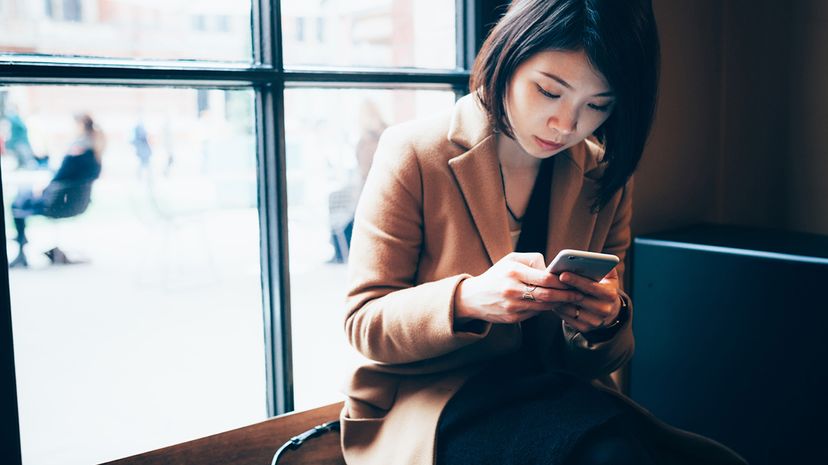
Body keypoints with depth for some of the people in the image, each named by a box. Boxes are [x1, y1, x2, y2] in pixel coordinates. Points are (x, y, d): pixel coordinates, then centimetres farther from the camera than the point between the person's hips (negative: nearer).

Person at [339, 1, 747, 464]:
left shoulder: (606, 178, 4)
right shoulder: (414, 154, -9)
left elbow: (595, 360, 9)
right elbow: (363, 323, -10)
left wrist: (603, 321, -17)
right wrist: (467, 300, -29)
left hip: (558, 392, 5)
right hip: (429, 402, -4)